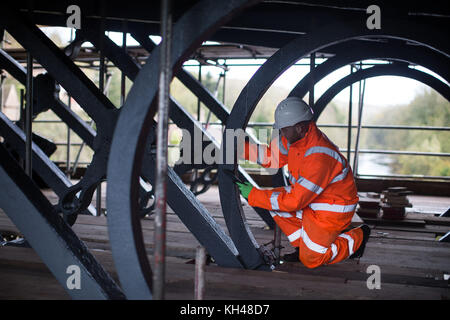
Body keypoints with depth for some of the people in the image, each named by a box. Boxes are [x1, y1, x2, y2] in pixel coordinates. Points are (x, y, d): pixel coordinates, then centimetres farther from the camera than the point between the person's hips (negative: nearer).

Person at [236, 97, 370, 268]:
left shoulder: (319, 158, -36)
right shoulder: (297, 136, -11)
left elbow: (294, 201, -31)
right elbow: (271, 155, 4)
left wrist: (253, 195, -25)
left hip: (333, 209, -9)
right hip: (311, 199, 9)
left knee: (310, 260, -5)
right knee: (273, 200, -4)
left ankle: (357, 238, 15)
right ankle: (304, 245, 9)